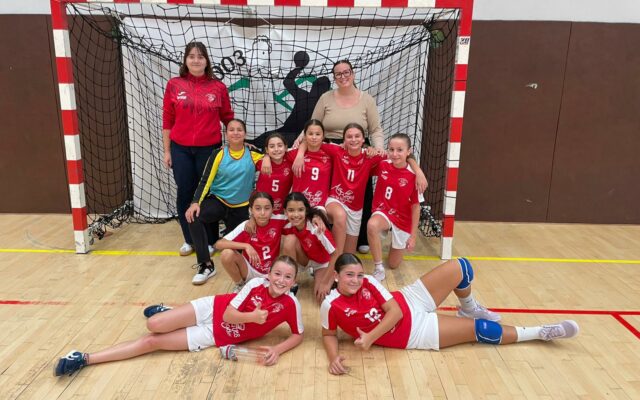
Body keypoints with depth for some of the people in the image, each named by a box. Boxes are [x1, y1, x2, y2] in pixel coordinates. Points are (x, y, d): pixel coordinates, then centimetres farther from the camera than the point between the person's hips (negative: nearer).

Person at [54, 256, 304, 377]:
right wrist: (252, 316, -30)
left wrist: (277, 350, -21)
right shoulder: (256, 285, -17)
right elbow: (228, 314, -13)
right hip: (214, 310, 0)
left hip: (217, 337, 0)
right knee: (154, 325, -20)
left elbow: (298, 335, -4)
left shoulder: (290, 304, -16)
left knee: (152, 342, -8)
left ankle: (86, 359, 7)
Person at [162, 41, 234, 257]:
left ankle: (210, 241, 22)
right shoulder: (174, 85, 1)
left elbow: (228, 117, 8)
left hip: (209, 149, -1)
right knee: (185, 194, 8)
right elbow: (167, 120, 4)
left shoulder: (218, 87, -1)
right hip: (181, 150, 1)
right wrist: (167, 150, 5)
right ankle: (189, 240, 25)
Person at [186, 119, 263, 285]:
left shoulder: (253, 154, -7)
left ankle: (230, 232, 46)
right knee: (194, 217, -32)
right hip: (218, 201, -1)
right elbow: (205, 181, -10)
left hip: (241, 207, 1)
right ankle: (206, 265, -22)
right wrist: (195, 202, -24)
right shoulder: (218, 154, -8)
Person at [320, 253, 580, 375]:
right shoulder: (331, 306, -19)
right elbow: (328, 335, -3)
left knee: (460, 267, -7)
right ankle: (540, 332, 17)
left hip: (411, 303, 4)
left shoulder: (368, 282, -11)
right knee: (482, 330, -6)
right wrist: (333, 358, -24)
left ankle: (469, 310, 25)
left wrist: (369, 336, -23)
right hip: (414, 335, -4)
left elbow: (395, 310, -12)